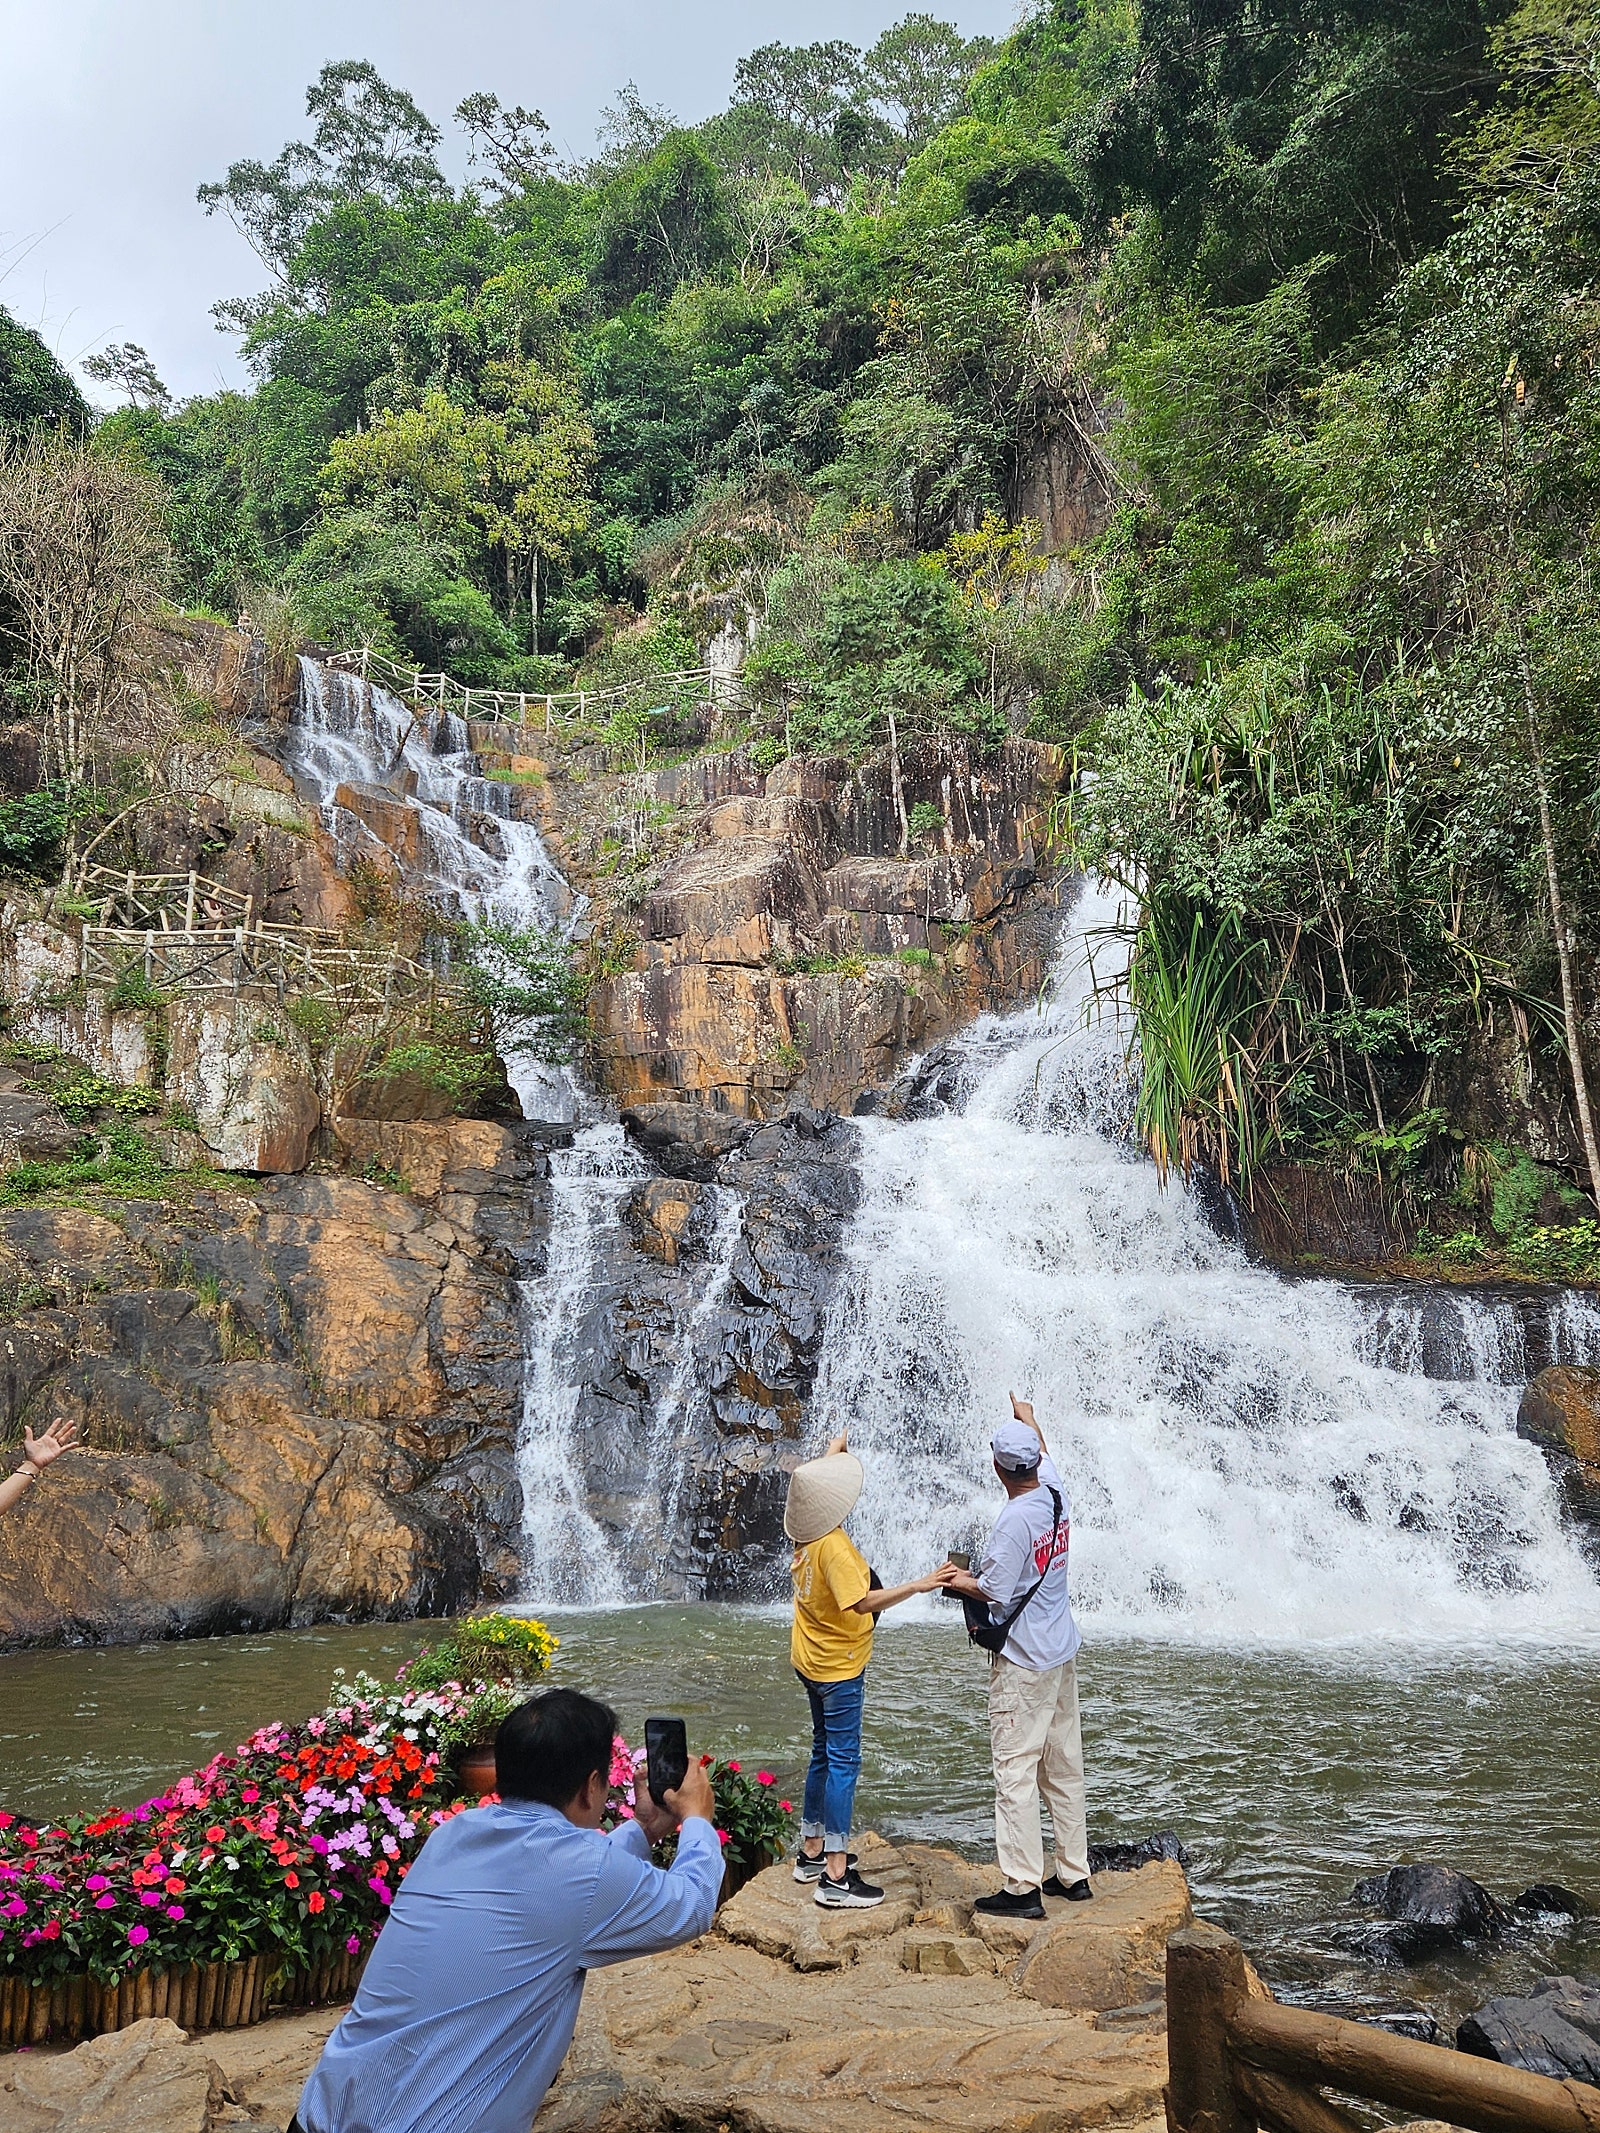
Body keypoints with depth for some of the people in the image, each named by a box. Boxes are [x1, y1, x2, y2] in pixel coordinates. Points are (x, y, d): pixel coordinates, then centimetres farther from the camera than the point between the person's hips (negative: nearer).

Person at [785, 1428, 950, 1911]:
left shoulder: (807, 1531, -1)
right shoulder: (833, 1546, -27)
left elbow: (817, 1476, 20)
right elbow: (862, 1602, -37)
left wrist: (836, 1448, 33)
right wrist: (917, 1585, -39)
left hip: (811, 1661, 10)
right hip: (838, 1667, -10)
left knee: (824, 1754, 20)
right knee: (843, 1762, -5)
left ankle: (812, 1852, 29)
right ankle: (836, 1877, -2)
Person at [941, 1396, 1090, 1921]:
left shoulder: (1015, 1519, -23)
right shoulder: (1056, 1494, 0)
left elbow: (994, 1591, -20)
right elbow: (1045, 1456, 22)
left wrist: (959, 1580, -2)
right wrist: (1028, 1419, 37)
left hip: (1023, 1662, -9)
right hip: (1062, 1654, 9)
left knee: (1015, 1770, -3)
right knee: (1064, 1768, 16)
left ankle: (1023, 1888, 0)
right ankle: (1074, 1874, 24)